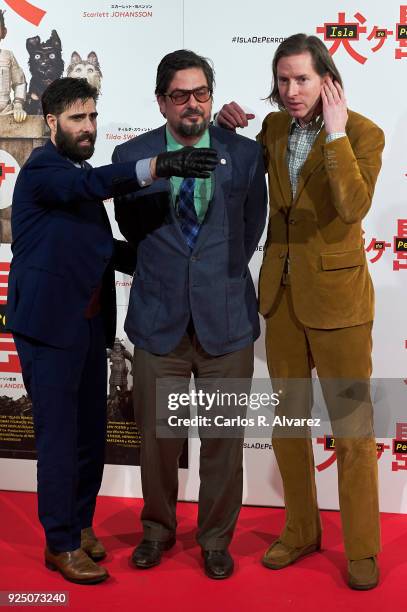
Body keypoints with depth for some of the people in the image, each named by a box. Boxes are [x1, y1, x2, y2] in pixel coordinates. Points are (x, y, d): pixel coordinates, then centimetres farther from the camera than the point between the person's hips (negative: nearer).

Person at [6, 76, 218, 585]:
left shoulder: (76, 172, 16)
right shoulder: (41, 169, -11)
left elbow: (103, 247, 19)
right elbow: (94, 184, -33)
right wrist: (160, 165, -46)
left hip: (89, 322, 8)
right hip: (51, 323, -8)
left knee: (91, 430, 13)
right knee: (59, 435, -1)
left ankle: (79, 523, 29)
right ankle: (61, 544, 12)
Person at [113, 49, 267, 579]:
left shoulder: (245, 154, 1)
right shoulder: (131, 156, 2)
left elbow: (251, 231, 10)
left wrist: (220, 272, 10)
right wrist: (169, 268, 12)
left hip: (227, 318, 0)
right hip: (159, 317, 1)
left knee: (223, 439, 9)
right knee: (157, 437, 11)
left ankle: (216, 540, 29)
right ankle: (157, 531, 35)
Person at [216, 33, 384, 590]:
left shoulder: (363, 133, -10)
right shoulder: (273, 127, 5)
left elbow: (354, 206, -25)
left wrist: (335, 132, -22)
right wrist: (227, 127, 5)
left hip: (336, 293, -5)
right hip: (281, 290, 6)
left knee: (352, 426, 3)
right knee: (286, 418, 14)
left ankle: (362, 550, 20)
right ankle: (301, 530, 33)